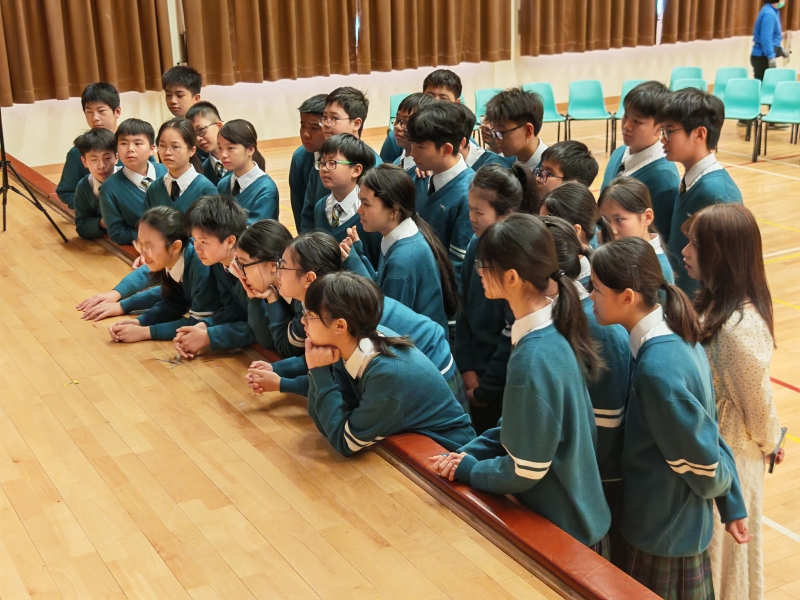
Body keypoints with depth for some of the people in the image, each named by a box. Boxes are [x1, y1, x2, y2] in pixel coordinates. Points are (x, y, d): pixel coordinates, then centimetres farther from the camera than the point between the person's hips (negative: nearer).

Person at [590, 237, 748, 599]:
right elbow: (709, 430, 4)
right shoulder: (675, 335, -3)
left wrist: (721, 488, 0)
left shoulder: (657, 369, -31)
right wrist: (731, 505, 11)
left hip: (664, 530, -8)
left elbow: (703, 456, -21)